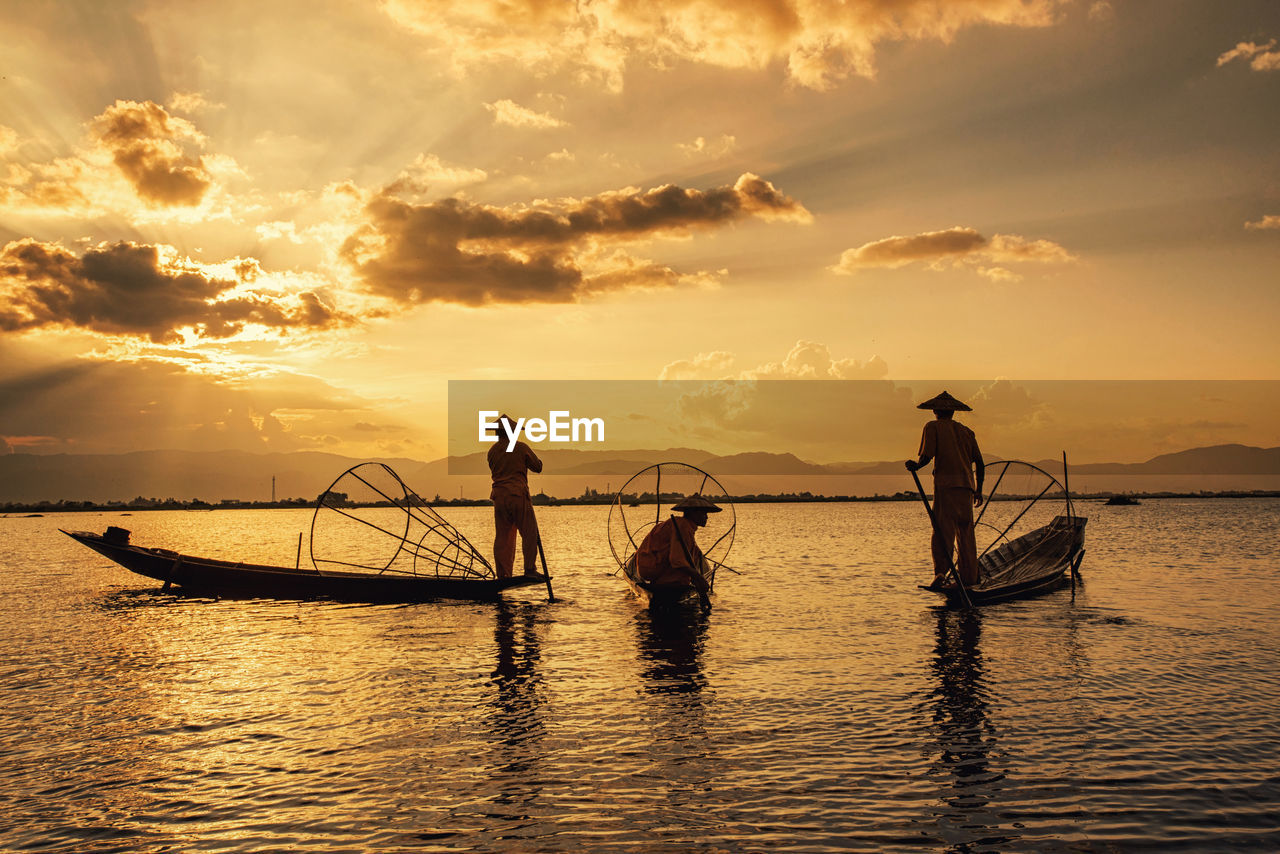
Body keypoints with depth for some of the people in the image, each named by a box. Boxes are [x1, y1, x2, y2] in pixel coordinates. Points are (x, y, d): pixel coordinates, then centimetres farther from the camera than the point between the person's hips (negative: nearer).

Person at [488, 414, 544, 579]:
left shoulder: (492, 451, 10)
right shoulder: (521, 448, -3)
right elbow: (538, 466, 6)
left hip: (499, 496, 5)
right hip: (518, 495, -5)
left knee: (502, 536, 7)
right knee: (529, 533, 3)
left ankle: (503, 573, 5)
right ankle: (530, 570, -2)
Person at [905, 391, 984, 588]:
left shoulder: (932, 427, 5)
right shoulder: (966, 431, 19)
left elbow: (927, 456, -7)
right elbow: (979, 462, 14)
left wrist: (916, 466, 13)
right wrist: (979, 490, 21)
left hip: (945, 485, -4)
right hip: (966, 486, 4)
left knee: (943, 530, -9)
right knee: (965, 531, 11)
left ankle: (940, 571, -24)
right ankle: (969, 577, 14)